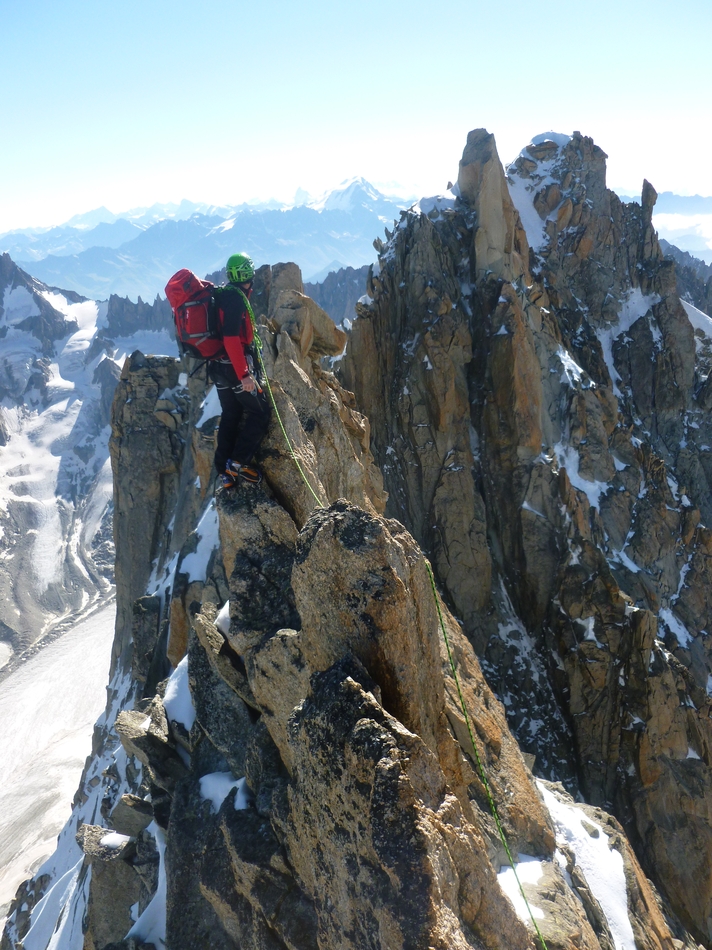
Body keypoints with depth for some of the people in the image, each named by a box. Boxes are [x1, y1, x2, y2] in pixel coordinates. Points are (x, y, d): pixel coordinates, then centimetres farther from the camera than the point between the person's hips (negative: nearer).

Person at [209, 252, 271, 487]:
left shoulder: (219, 294, 12)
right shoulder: (236, 297, -16)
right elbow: (232, 338, -25)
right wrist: (244, 374, -27)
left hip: (218, 365, 9)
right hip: (237, 365, -9)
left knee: (230, 415, 13)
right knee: (259, 412, 2)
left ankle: (225, 471, 14)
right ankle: (239, 462, -3)